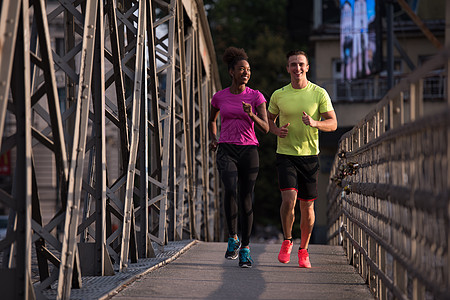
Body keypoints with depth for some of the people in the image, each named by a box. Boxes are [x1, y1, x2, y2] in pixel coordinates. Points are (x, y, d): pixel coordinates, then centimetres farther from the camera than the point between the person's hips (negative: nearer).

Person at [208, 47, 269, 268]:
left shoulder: (256, 97, 2)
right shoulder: (219, 97, 7)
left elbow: (265, 128, -5)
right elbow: (212, 120, 25)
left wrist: (251, 114, -24)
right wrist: (213, 140, 6)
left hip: (249, 151, 0)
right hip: (226, 151, 0)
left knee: (246, 198, 2)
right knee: (231, 190, -25)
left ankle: (245, 249, 16)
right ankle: (233, 238, -8)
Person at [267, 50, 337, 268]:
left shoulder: (319, 93, -1)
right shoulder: (278, 95, 2)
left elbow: (333, 123, -2)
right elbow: (269, 119, 16)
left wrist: (315, 123, -23)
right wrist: (277, 130, -7)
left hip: (310, 155, 0)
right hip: (285, 154, 0)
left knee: (307, 206, 5)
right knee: (289, 198, -18)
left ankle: (303, 250, 22)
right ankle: (287, 241, 4)